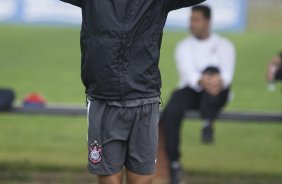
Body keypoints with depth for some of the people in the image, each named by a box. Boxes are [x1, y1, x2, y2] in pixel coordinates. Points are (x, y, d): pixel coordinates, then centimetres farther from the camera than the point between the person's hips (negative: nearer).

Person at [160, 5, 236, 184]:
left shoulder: (224, 45, 8)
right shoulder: (184, 46, 9)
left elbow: (227, 73, -10)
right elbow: (187, 71, -11)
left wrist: (219, 80, -37)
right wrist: (201, 81, -36)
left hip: (216, 94, -1)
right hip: (191, 90, 1)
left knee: (211, 70, -35)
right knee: (171, 112, -32)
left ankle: (208, 124, -46)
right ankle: (174, 164, -28)